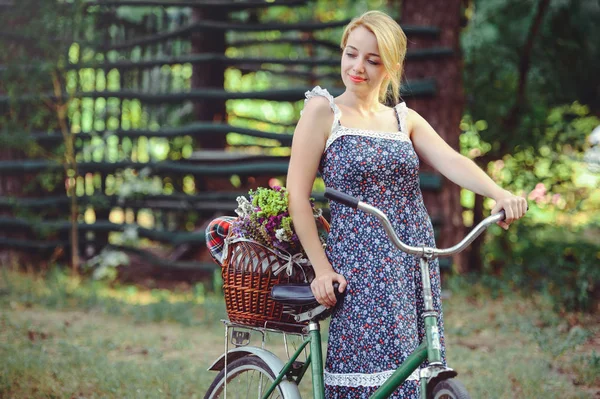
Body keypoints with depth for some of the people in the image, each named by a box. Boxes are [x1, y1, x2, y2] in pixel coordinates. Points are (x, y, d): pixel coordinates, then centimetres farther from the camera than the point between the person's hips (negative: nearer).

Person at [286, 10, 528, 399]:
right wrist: (322, 269, -9)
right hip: (360, 269, -4)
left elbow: (451, 161, -4)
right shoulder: (324, 111, 0)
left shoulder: (405, 119, 12)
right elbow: (298, 195, -3)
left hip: (416, 269, 5)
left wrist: (501, 195, -22)